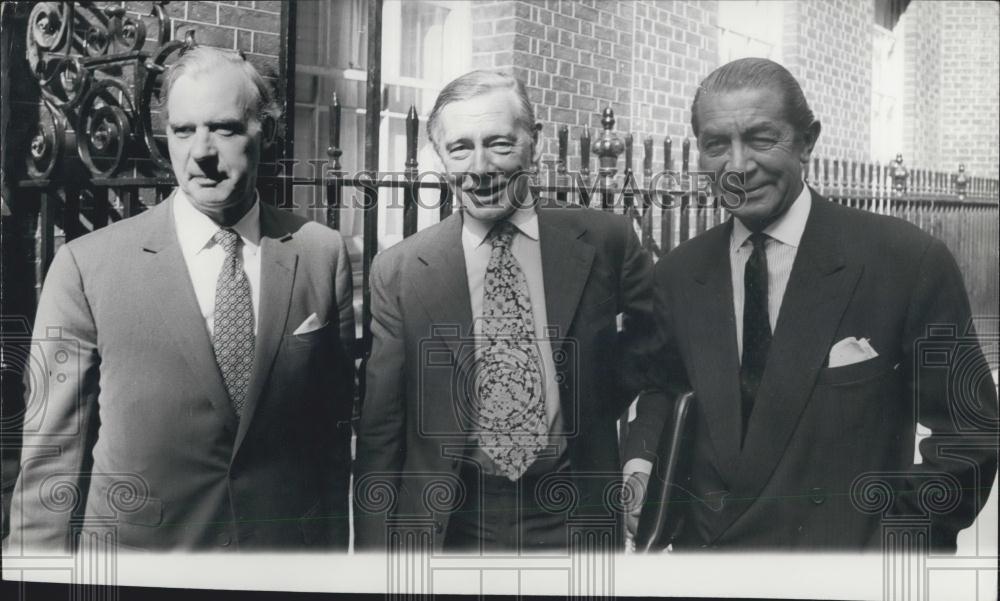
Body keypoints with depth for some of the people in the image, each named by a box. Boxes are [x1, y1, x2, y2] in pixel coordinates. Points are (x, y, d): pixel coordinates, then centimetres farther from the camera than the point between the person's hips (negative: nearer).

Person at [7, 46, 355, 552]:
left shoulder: (322, 255, -3)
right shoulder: (86, 266, -9)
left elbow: (336, 422, 2)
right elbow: (53, 451, -7)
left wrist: (335, 548, 4)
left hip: (292, 549, 2)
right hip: (134, 548, -1)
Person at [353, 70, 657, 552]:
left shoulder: (606, 241, -4)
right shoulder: (398, 272, -4)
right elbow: (379, 433, -2)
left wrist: (597, 403, 3)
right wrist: (374, 565, -6)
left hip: (575, 518, 0)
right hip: (449, 526, 0)